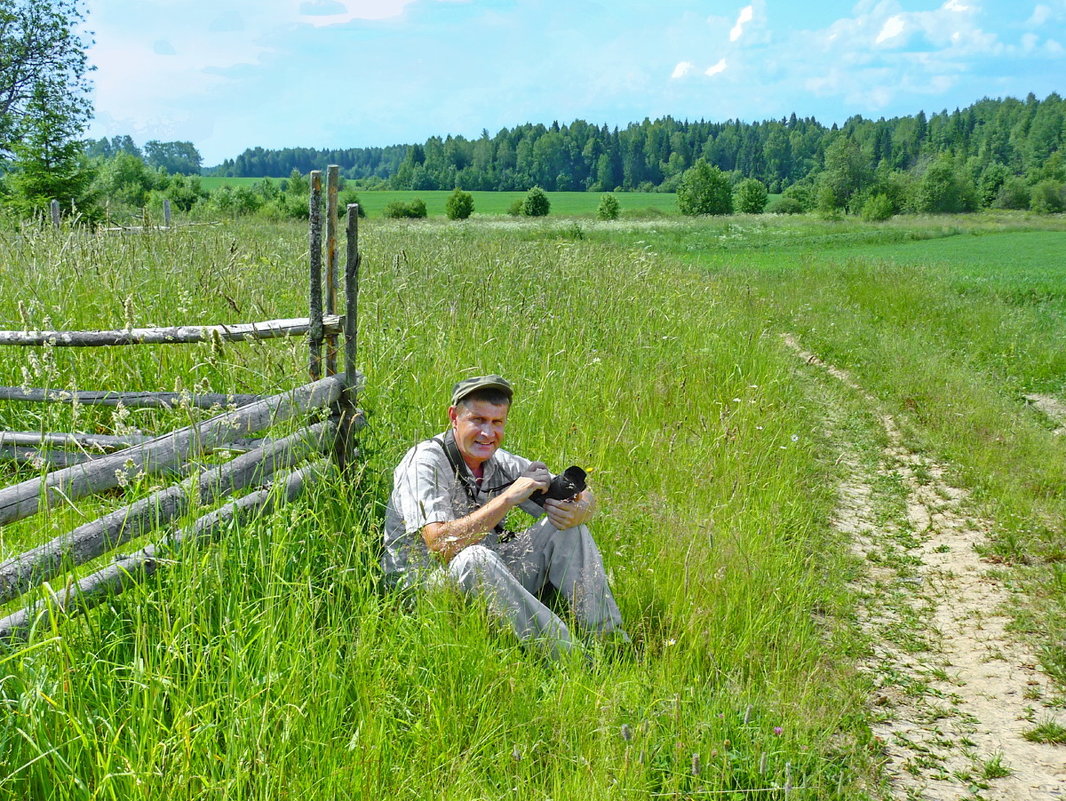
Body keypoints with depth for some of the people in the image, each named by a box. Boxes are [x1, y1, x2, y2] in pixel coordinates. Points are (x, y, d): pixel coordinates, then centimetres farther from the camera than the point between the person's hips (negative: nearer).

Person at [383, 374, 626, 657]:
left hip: (492, 582, 7)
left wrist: (578, 511, -20)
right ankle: (567, 655, -33)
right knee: (474, 558, -37)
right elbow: (440, 545, -29)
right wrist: (509, 497, -27)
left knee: (566, 526, -5)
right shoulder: (425, 462, -15)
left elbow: (585, 498, 6)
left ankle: (611, 641, -10)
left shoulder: (502, 464, 3)